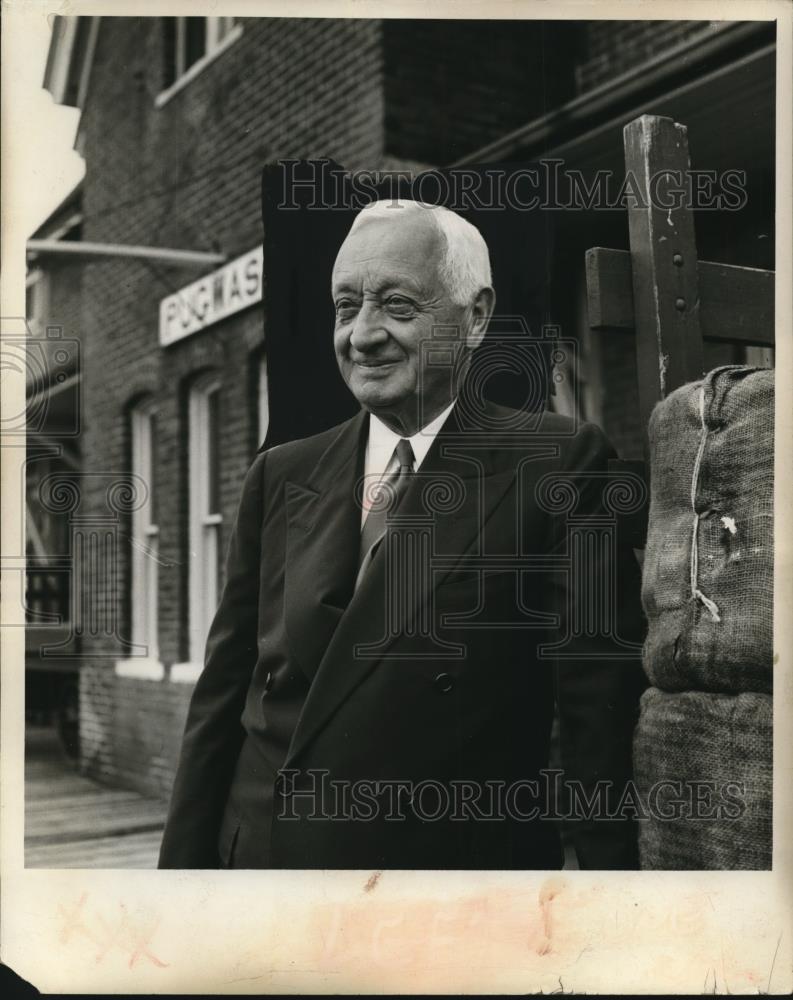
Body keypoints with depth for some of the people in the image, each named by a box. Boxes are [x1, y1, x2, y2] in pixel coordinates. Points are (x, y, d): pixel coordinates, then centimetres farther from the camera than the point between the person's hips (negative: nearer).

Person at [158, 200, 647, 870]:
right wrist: (185, 862, 1)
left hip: (456, 862, -4)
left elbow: (600, 716, -11)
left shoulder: (558, 464, -8)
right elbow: (223, 691, 5)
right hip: (260, 854, 5)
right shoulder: (280, 477, 5)